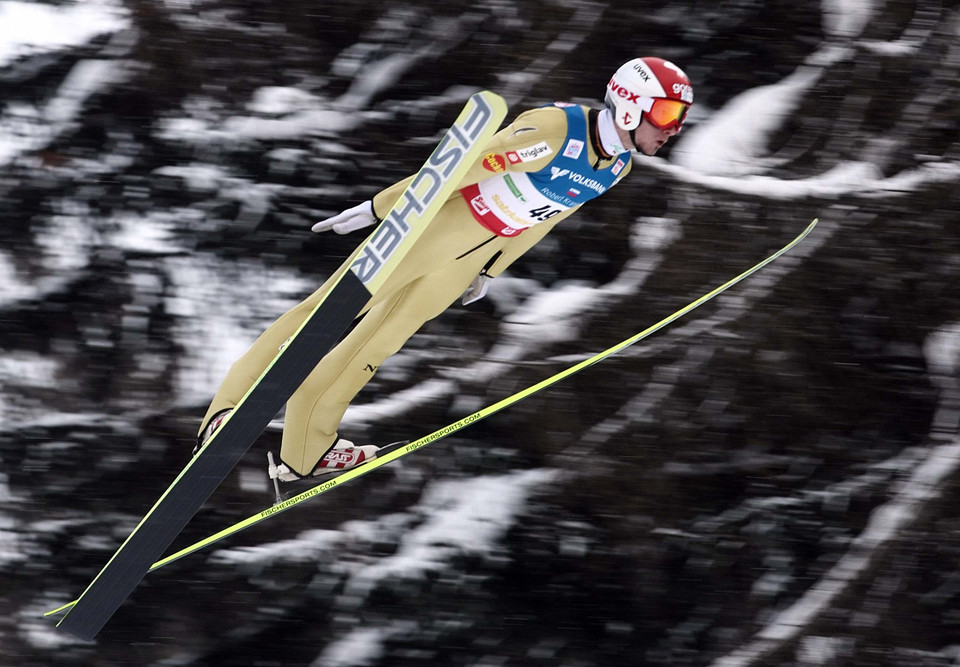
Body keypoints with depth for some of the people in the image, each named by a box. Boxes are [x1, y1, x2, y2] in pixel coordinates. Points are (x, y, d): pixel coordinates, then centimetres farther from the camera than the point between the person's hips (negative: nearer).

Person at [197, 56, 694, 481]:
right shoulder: (554, 132, -28)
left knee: (375, 345, 13)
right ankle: (229, 409, 4)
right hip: (428, 228, -7)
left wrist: (489, 271, 21)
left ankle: (306, 451, 20)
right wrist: (376, 209, -19)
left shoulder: (618, 166, -1)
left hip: (462, 263, 7)